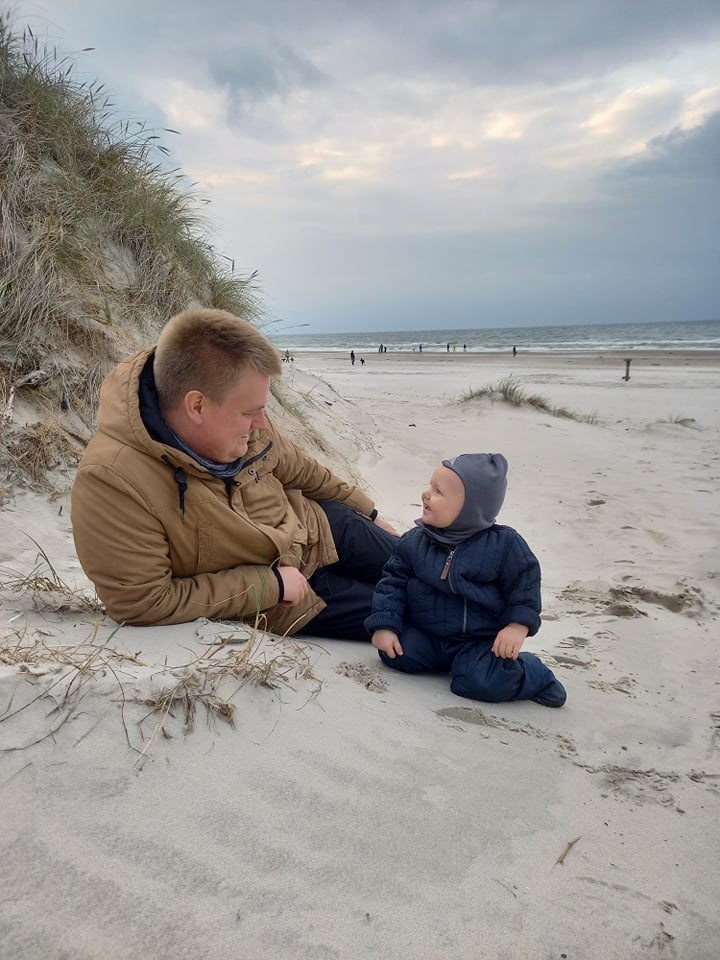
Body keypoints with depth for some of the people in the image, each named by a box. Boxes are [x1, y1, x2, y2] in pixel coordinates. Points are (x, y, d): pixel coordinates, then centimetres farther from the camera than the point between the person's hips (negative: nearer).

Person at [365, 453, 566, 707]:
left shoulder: (504, 544, -13)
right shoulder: (414, 541, -4)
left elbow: (525, 587, -4)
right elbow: (393, 582, 0)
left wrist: (518, 626, -17)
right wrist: (384, 625, -11)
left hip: (480, 640, -3)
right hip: (424, 635, 4)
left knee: (480, 682, -27)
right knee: (394, 653, -20)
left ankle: (532, 674, 4)